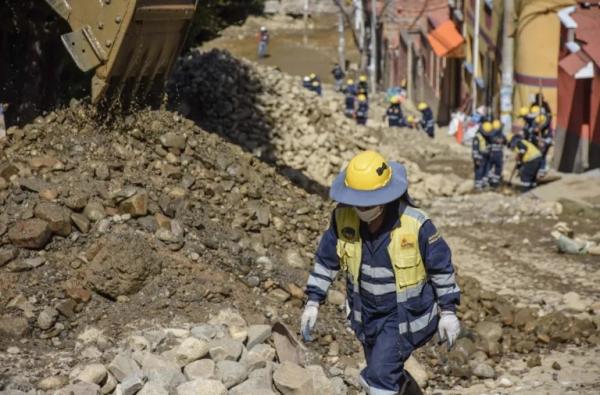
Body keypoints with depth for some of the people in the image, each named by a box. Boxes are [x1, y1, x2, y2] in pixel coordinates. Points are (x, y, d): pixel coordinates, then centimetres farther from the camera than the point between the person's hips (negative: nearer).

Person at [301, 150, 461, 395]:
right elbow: (326, 259, 0)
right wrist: (313, 302, -1)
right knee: (388, 374, 22)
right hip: (366, 314, 5)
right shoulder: (343, 216, -16)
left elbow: (441, 266, -12)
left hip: (405, 314, -5)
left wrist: (448, 311, -9)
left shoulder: (415, 224, -26)